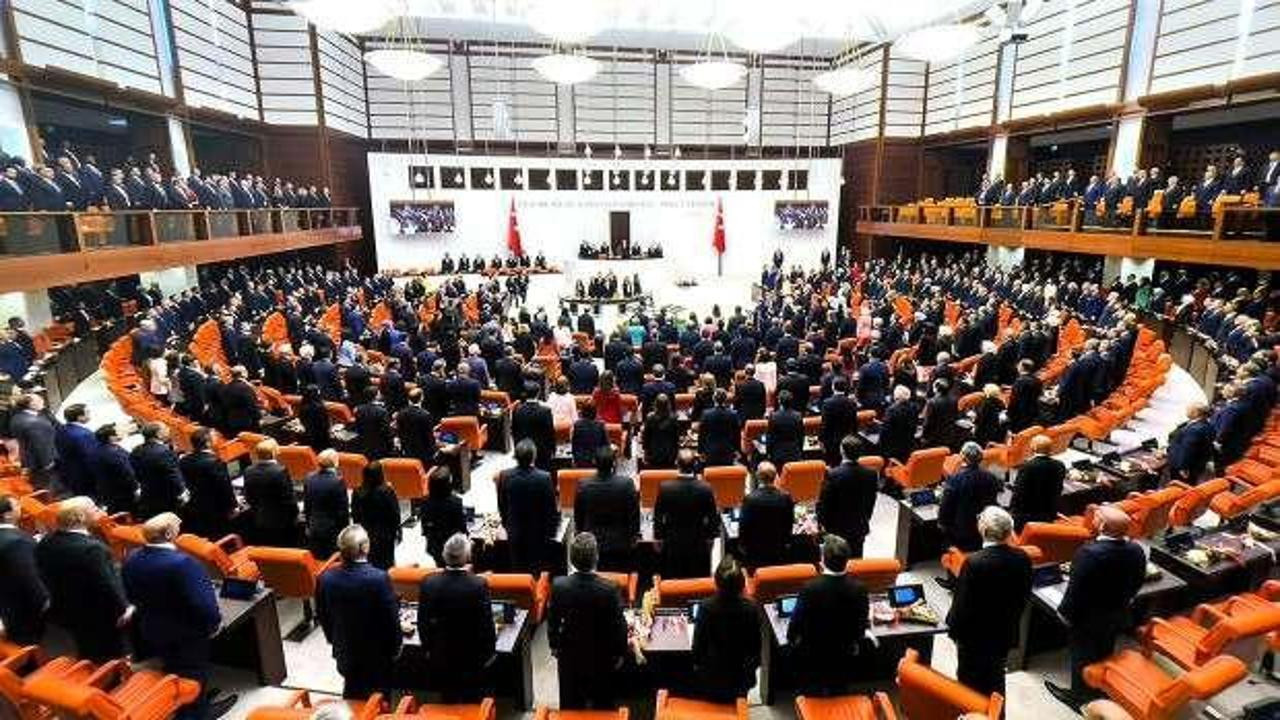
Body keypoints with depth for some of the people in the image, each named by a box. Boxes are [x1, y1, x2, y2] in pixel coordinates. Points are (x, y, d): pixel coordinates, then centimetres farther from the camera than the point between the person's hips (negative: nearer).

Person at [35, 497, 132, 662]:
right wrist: (123, 607, -13)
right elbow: (108, 584, -27)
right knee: (110, 662, 11)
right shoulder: (91, 548, -32)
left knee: (87, 659, 27)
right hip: (99, 618, -8)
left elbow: (44, 577, 7)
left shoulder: (46, 542, -7)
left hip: (66, 612, 8)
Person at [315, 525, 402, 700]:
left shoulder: (325, 580, -14)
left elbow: (323, 617, 1)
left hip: (345, 653, 4)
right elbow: (392, 619, -19)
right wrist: (395, 648, -1)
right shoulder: (379, 578, -28)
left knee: (352, 696, 24)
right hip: (377, 653, -4)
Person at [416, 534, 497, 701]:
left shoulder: (428, 583, -15)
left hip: (441, 658, 3)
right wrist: (488, 652, 0)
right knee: (473, 705, 16)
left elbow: (423, 622, -3)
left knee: (448, 705, 20)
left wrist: (427, 648, 12)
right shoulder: (479, 585, -24)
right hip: (473, 658, -2)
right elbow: (486, 624, -15)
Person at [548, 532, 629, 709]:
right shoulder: (610, 589, -27)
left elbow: (552, 621, -7)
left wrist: (554, 645, 11)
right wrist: (619, 653, 1)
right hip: (601, 658, -1)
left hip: (569, 657, 2)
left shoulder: (559, 586, -22)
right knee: (602, 707, 20)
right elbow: (618, 626, -16)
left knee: (570, 705, 22)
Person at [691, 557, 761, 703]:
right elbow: (755, 644, -8)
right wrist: (753, 666, 11)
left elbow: (698, 641, -13)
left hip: (711, 675, 0)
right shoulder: (752, 608, -23)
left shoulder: (706, 606, -26)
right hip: (741, 674, 1)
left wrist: (697, 663, 6)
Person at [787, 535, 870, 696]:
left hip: (813, 655, -2)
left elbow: (797, 620, -15)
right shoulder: (858, 589, -18)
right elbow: (862, 624, -5)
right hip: (844, 655, 3)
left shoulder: (810, 588, -27)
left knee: (813, 699, 16)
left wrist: (791, 639, 6)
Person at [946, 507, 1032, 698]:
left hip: (975, 635, -5)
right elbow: (1024, 596, 1)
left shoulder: (974, 562, -29)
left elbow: (962, 603, -20)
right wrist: (1010, 618, 17)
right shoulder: (1022, 559, -13)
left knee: (970, 682, 15)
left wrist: (953, 626, -3)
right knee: (996, 678, 25)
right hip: (1005, 632, 5)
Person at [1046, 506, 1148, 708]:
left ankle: (1079, 695, 33)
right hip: (1118, 614, 6)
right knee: (1105, 653, 26)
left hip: (1088, 618, -6)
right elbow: (1137, 582, 3)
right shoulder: (1136, 550, -14)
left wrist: (1066, 613, -8)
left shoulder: (1089, 553, -35)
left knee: (1082, 655, 15)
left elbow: (1076, 589, -26)